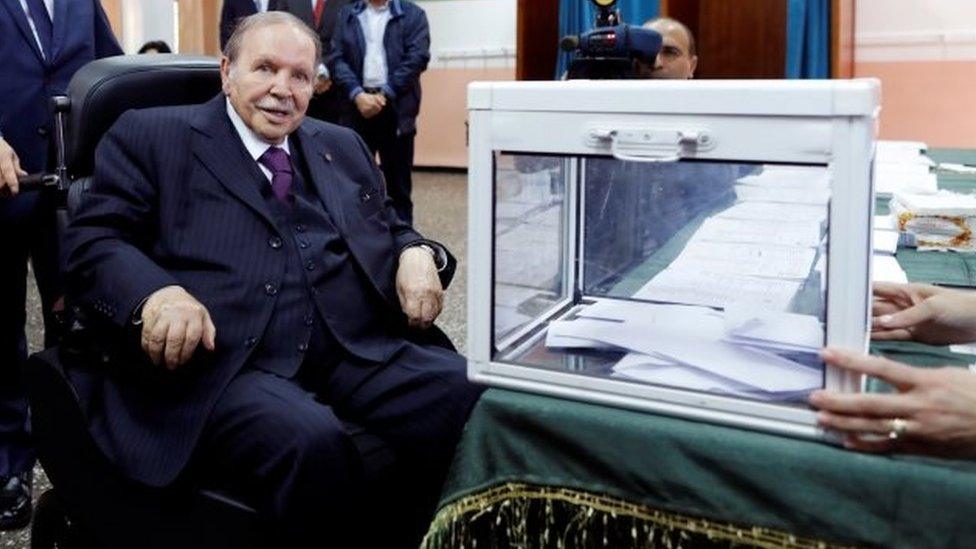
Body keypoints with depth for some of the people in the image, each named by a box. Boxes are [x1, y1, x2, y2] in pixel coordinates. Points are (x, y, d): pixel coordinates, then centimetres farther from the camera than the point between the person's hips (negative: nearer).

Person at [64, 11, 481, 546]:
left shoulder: (342, 146, 26)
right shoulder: (151, 136, 11)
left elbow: (391, 232, 29)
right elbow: (90, 242, 4)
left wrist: (418, 255, 3)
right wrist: (156, 294, -19)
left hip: (362, 353, 5)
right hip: (225, 364, -4)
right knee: (312, 444, -37)